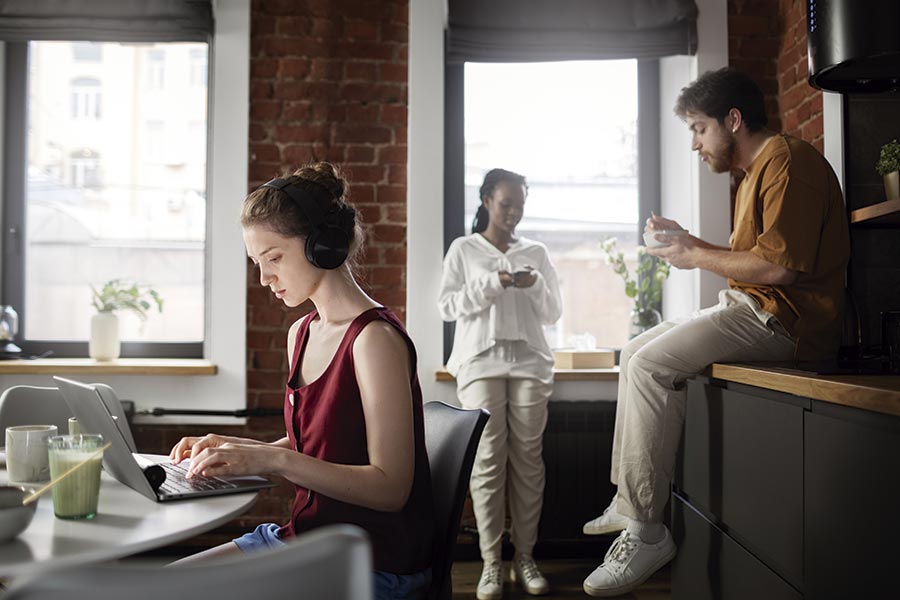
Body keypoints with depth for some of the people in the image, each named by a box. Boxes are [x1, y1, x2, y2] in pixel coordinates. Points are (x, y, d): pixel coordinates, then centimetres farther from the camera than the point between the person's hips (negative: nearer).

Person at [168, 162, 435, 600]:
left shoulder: (376, 338, -19)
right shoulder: (301, 333, 8)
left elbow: (390, 486, -22)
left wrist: (273, 458, -27)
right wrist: (234, 449, 1)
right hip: (304, 535, 8)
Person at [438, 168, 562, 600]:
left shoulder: (536, 252, 15)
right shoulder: (463, 249, 9)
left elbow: (552, 313, 13)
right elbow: (446, 306, 1)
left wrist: (535, 285, -7)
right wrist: (492, 283, -11)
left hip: (529, 361, 2)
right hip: (481, 361, -2)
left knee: (528, 460, -1)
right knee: (488, 459, -6)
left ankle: (524, 557, 8)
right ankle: (491, 562, 1)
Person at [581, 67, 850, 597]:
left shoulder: (788, 161, -13)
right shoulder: (757, 172, 22)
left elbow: (779, 264, -24)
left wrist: (698, 257, -12)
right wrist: (684, 239, 11)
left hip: (780, 318, -11)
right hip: (750, 310, 11)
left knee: (651, 366, -23)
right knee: (636, 353, 11)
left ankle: (646, 532, -17)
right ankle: (628, 500, 9)